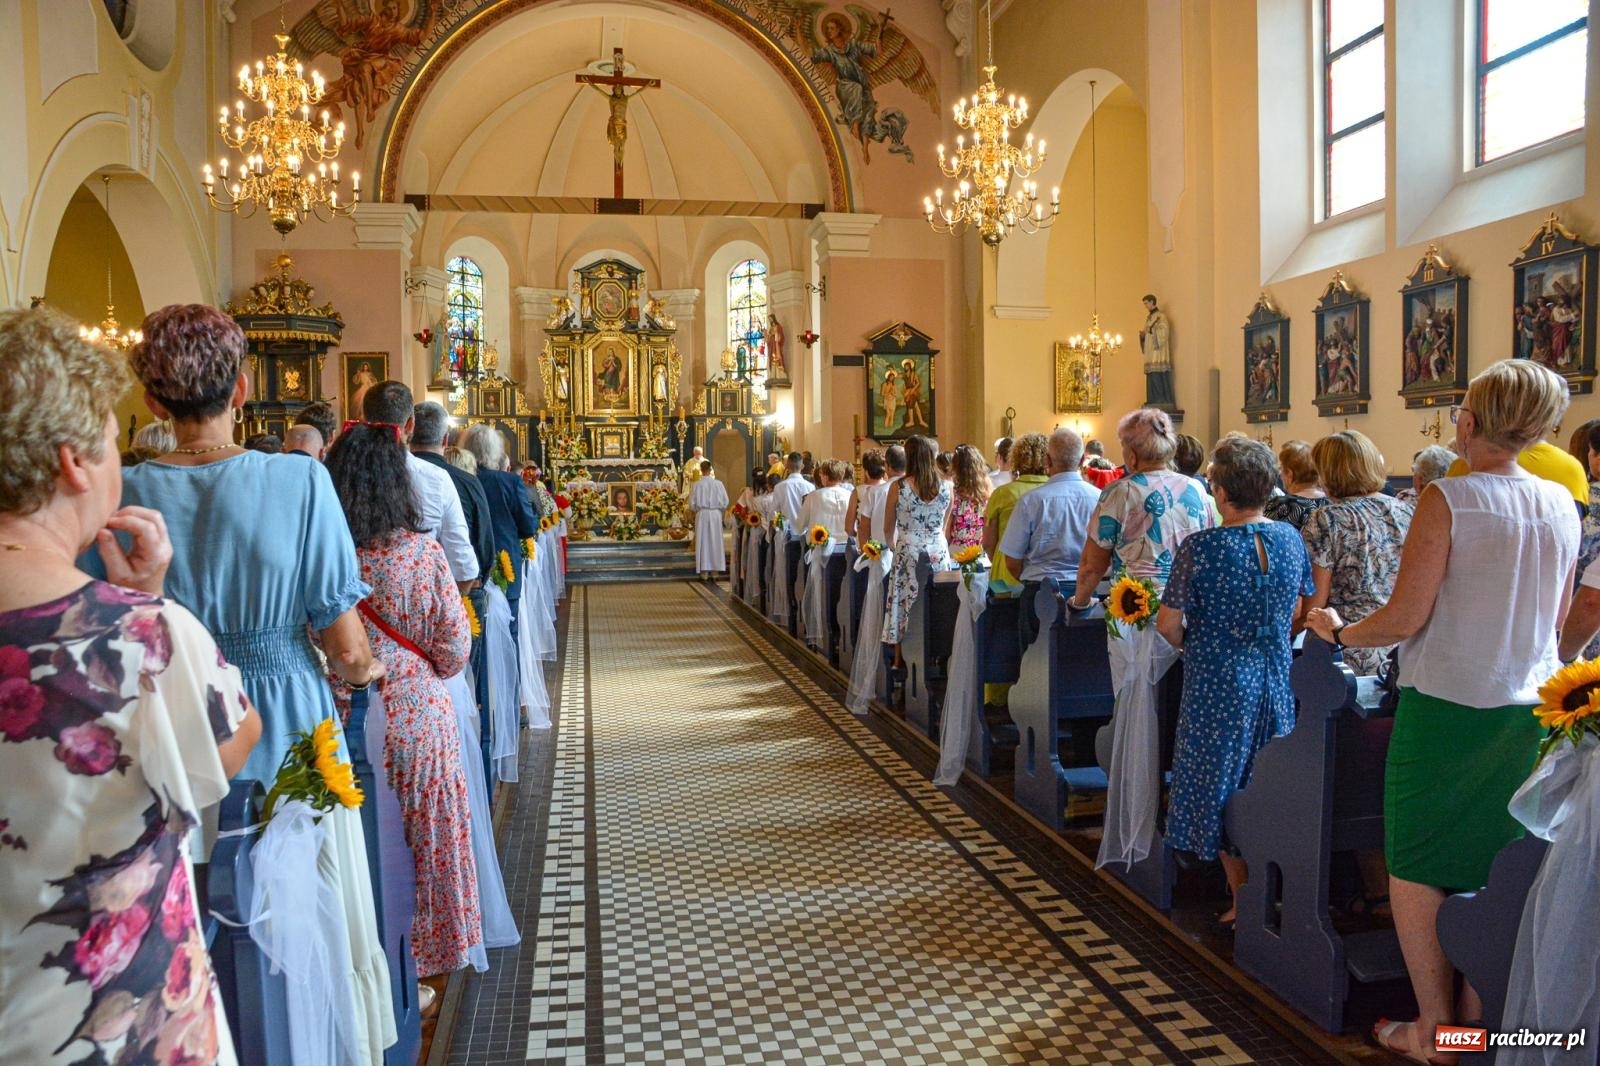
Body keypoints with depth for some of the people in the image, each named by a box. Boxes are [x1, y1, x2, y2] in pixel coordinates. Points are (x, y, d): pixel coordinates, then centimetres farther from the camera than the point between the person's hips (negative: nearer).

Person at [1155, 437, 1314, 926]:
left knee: (1220, 788, 8)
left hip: (1219, 685, -5)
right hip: (1276, 682, 5)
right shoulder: (1290, 538, -1)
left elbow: (1168, 623, -15)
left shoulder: (1201, 547, -16)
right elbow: (1296, 612, 9)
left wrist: (1190, 645, 5)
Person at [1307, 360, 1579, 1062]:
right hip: (1528, 708, 6)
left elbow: (1406, 616, -17)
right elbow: (1557, 618, 13)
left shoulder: (1448, 499, -15)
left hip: (1446, 706, -6)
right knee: (1492, 871, 17)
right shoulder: (1561, 504, 4)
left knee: (1417, 868, 8)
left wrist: (1339, 632, 0)